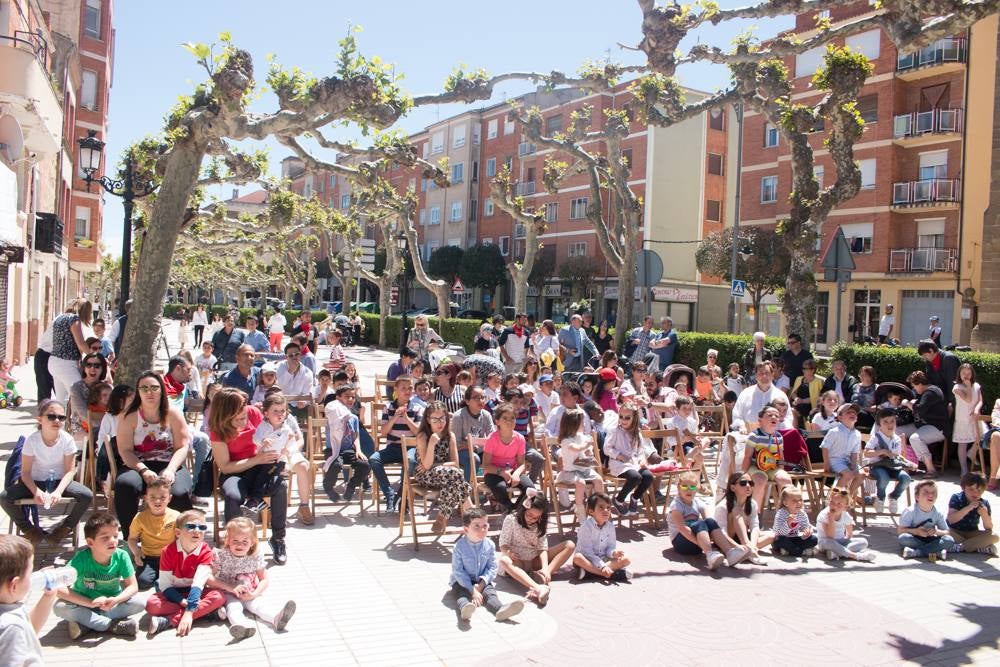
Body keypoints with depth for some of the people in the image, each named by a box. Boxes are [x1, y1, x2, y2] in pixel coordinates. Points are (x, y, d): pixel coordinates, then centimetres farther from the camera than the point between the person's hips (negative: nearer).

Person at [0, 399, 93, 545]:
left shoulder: (67, 439, -15)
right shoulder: (31, 440, -15)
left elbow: (70, 471, -11)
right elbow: (25, 472, -11)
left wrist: (58, 491, -27)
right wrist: (36, 491, -29)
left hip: (60, 481, 0)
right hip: (36, 482, 0)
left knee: (87, 495, -24)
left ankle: (66, 527, 2)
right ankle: (29, 529, 2)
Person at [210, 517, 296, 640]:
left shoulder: (256, 557, -2)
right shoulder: (220, 556, -8)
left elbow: (265, 579, 3)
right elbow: (209, 579, -13)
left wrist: (254, 594, -16)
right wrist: (232, 588, -22)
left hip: (249, 596, 2)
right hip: (227, 594, -2)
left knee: (259, 604, -26)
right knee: (233, 607, -32)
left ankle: (277, 617, -55)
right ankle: (242, 625, -63)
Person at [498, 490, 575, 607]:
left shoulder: (540, 524, 4)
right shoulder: (511, 519, -6)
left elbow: (543, 548, -6)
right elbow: (503, 545, -7)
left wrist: (545, 569, -24)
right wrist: (509, 552, -32)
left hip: (535, 560, 4)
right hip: (516, 561, -4)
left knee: (569, 545, -12)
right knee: (504, 561, -41)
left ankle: (540, 575, -32)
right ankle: (537, 588, -60)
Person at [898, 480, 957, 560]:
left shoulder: (938, 513, -3)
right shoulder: (910, 511, -13)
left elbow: (947, 532, 0)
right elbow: (899, 531, -15)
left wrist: (937, 532, -21)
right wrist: (916, 531, -28)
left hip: (930, 540, 3)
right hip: (914, 540, -3)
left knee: (949, 540, -22)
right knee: (903, 538, -35)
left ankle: (914, 552, -30)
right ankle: (936, 552, -32)